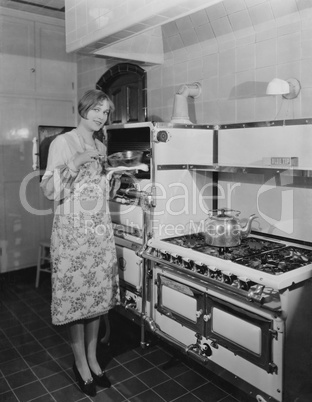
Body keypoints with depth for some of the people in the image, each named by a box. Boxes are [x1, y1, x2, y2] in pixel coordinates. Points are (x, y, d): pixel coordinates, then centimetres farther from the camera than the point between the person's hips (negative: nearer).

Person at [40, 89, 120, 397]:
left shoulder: (101, 147, 13)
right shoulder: (62, 143, -6)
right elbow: (49, 190, -14)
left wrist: (115, 179, 1)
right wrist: (77, 161, -22)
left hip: (100, 231, 6)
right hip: (71, 231, -6)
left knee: (98, 294, 11)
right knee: (75, 296, 4)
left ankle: (93, 359, 29)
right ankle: (80, 363, 23)